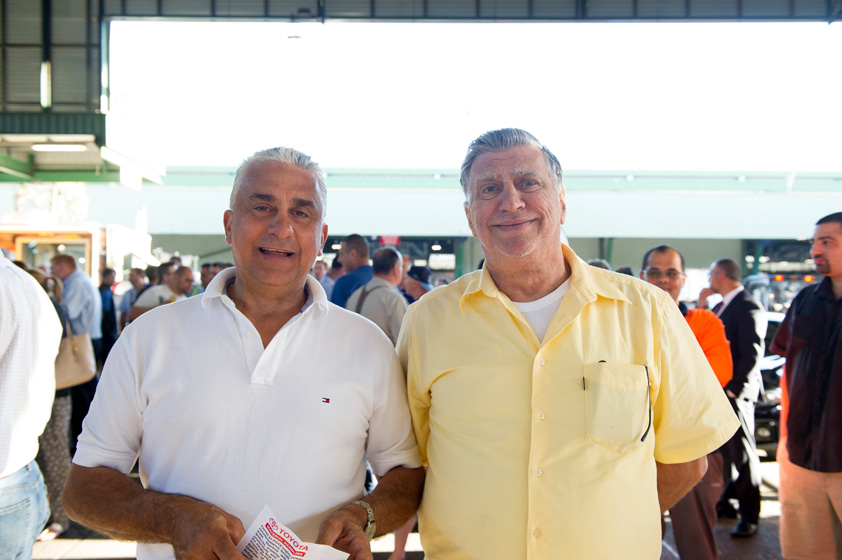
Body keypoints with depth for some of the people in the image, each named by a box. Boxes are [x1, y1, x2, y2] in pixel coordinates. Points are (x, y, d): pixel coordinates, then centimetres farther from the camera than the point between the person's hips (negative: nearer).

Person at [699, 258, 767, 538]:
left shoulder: (749, 307, -14)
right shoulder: (720, 307, 15)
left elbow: (752, 354, -18)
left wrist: (734, 388, -19)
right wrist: (701, 306, 4)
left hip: (735, 392, -9)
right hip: (715, 391, 9)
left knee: (741, 453, -1)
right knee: (721, 449, 16)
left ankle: (749, 516, 8)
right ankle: (725, 501, 29)